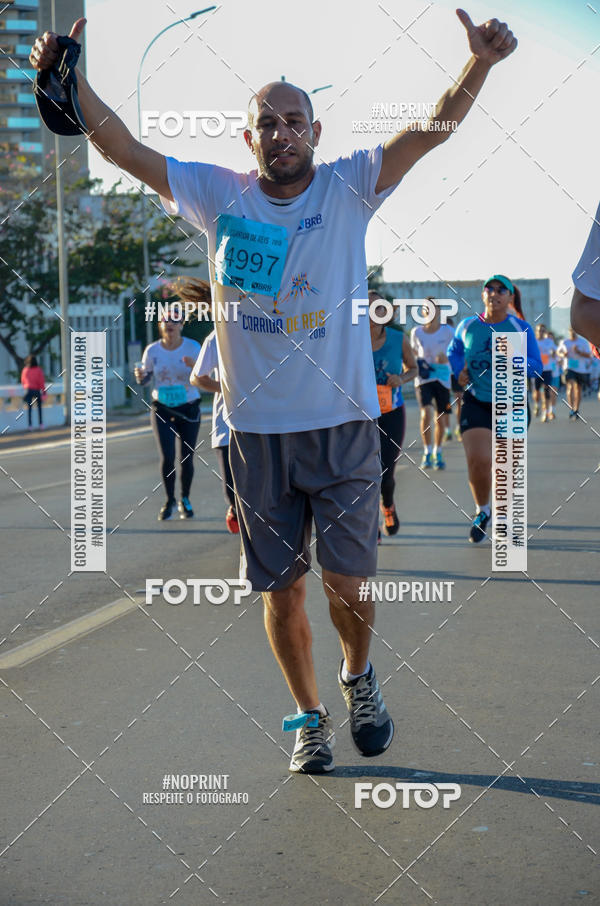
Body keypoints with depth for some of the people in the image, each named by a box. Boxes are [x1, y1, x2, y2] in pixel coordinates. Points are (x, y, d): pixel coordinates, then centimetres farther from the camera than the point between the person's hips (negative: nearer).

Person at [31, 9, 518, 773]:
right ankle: (309, 718, 30)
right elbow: (123, 149, 0)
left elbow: (434, 129, -13)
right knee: (281, 590, 9)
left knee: (348, 582, 1)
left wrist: (479, 63, -29)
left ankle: (359, 677, 34)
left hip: (343, 423, -1)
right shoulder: (218, 195, 1)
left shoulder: (349, 188, -2)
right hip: (256, 428, 1)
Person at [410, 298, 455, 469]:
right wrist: (417, 363, -2)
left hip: (443, 378, 0)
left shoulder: (448, 331, -2)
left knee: (441, 419, 5)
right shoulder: (416, 332, 4)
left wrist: (446, 359, -18)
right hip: (424, 378, 0)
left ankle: (437, 454, 24)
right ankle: (427, 452, -9)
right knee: (426, 413, -20)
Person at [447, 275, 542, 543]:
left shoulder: (521, 328, -2)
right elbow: (453, 351, 22)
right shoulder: (467, 326, 2)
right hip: (476, 403, 0)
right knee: (478, 460, -16)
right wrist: (459, 371, 3)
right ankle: (482, 511, 11)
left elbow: (536, 365, -2)